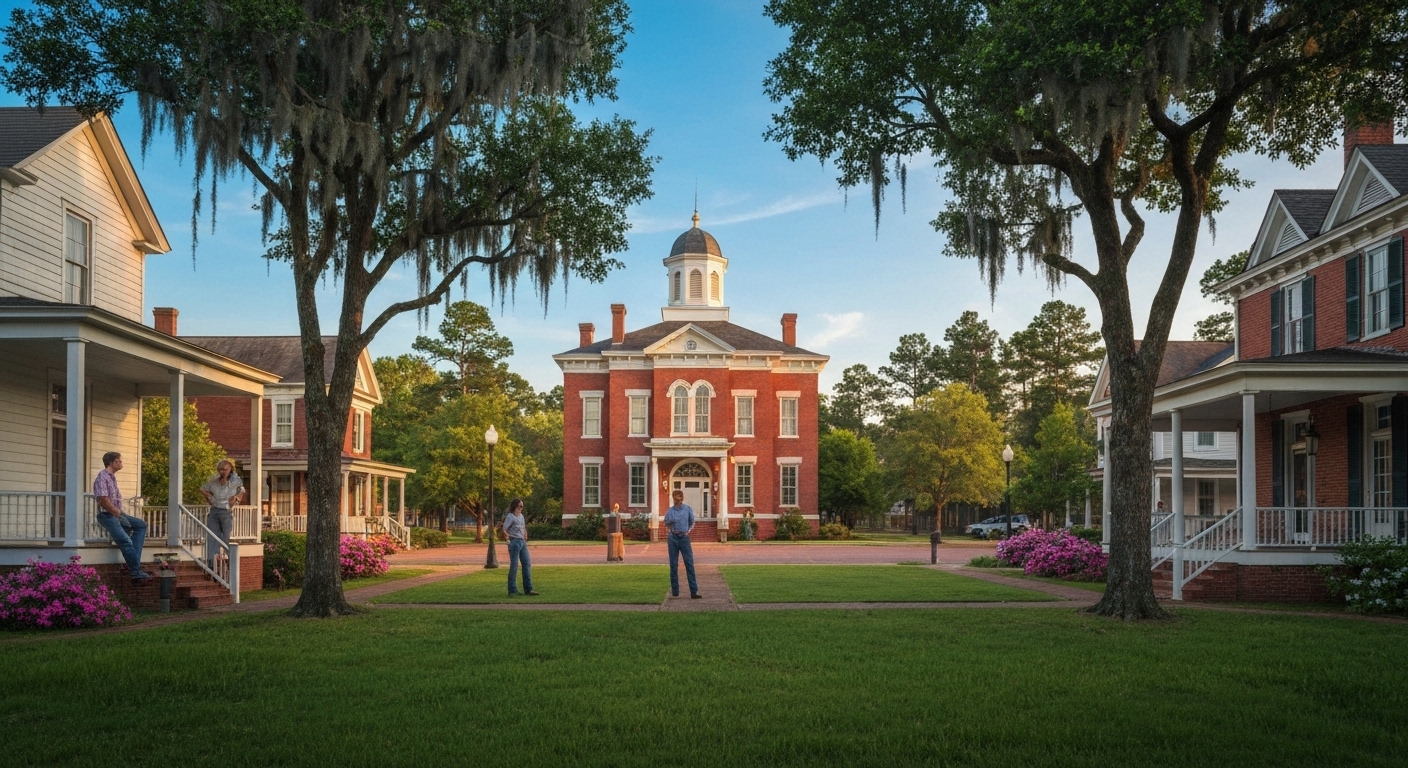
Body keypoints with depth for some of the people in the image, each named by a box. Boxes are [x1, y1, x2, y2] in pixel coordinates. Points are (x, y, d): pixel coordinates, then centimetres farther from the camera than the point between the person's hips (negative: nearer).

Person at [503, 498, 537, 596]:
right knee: (514, 566, -4)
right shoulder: (510, 516, -8)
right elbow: (504, 530, -15)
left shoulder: (521, 516, 15)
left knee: (527, 564, 6)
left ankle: (528, 589, 12)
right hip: (514, 542, -8)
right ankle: (512, 590, 3)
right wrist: (508, 538, -18)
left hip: (522, 542, 8)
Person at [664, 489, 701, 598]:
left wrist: (689, 531, -3)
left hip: (684, 537, -1)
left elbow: (692, 523, 12)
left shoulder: (688, 509, 3)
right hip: (673, 538, 1)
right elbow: (666, 526, 9)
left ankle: (694, 591, -9)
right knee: (673, 565, 3)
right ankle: (675, 591, 11)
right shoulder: (669, 511, 3)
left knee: (689, 564, -6)